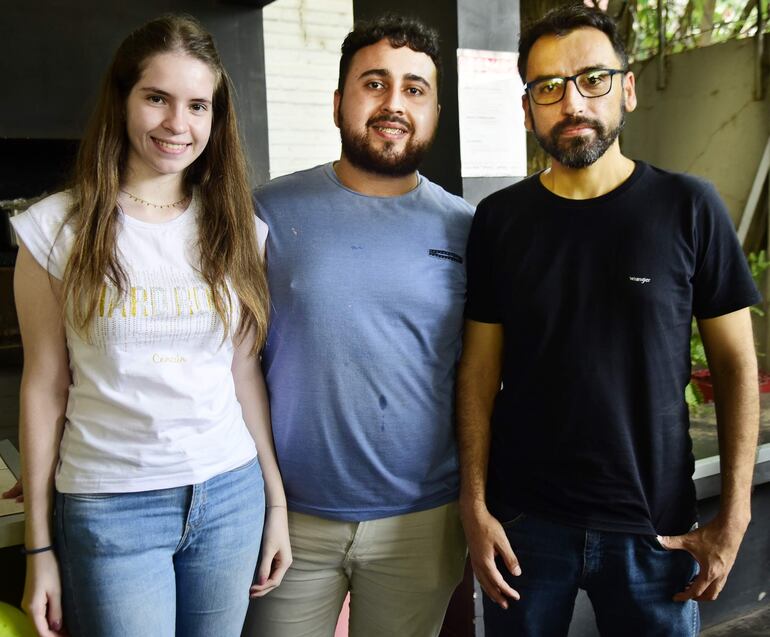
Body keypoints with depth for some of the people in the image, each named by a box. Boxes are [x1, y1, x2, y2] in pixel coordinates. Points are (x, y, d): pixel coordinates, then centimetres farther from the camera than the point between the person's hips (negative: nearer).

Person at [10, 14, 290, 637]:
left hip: (232, 494, 3)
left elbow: (245, 371, 6)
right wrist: (39, 547, 0)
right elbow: (44, 386, -2)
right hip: (110, 507, -2)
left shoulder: (239, 232, 3)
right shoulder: (58, 228, -4)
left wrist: (276, 501, 7)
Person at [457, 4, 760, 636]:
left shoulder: (688, 207, -5)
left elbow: (736, 362, -2)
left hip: (656, 524, 0)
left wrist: (734, 515, -6)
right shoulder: (500, 219, -2)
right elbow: (481, 369, 0)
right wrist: (474, 506, -5)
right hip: (523, 519, 1)